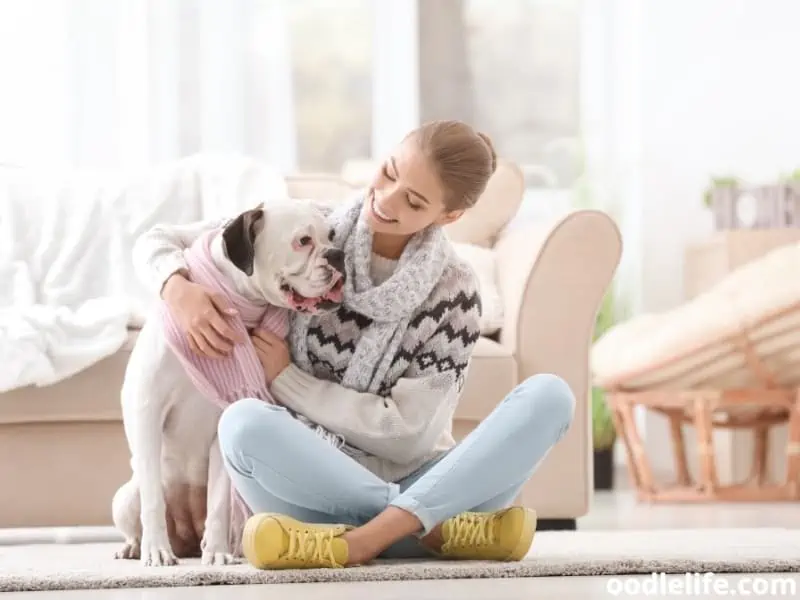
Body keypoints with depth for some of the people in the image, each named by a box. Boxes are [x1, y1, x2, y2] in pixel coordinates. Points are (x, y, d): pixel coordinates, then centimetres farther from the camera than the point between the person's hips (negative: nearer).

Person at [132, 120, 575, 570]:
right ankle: (442, 529, -28)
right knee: (244, 423, -34)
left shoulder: (453, 292, -4)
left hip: (416, 481, 0)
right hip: (311, 487, 0)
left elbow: (407, 432, -10)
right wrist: (179, 289, -17)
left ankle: (362, 540, -36)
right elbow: (159, 241, 6)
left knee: (550, 395, -22)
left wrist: (286, 380, -11)